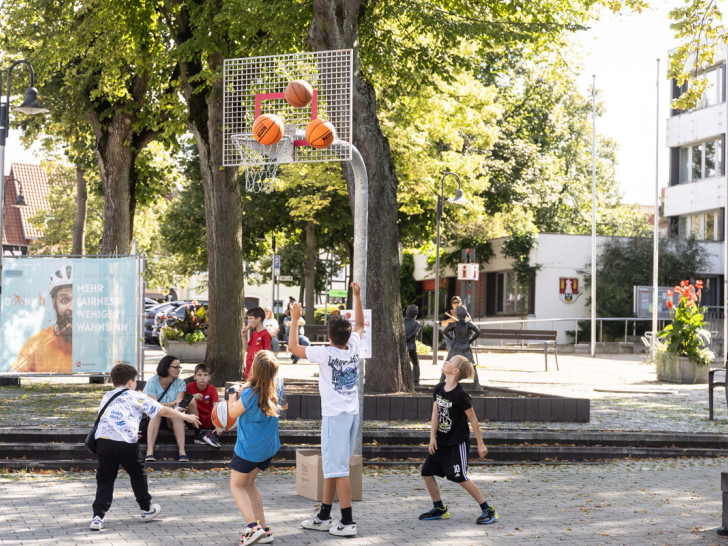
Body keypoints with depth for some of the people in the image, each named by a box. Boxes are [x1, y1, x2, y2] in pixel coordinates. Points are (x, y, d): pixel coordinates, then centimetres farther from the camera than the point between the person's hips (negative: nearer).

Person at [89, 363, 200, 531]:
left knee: (105, 480, 8)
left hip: (103, 441, 3)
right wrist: (187, 417, 20)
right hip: (126, 443, -3)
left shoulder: (106, 397, 23)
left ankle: (98, 517, -6)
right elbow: (164, 411, 8)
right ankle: (147, 509, 35)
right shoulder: (136, 397, 9)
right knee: (137, 474, 19)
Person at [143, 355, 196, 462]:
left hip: (170, 421, 2)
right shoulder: (152, 382, -9)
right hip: (152, 418, -2)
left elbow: (178, 403, -14)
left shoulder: (180, 383, 2)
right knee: (156, 413, -35)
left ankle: (182, 452, -44)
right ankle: (150, 451, -47)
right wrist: (172, 403, -35)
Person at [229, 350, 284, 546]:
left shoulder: (250, 394, -28)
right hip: (269, 445, 7)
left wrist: (233, 395, 4)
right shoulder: (278, 386, -7)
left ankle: (254, 527, -10)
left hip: (248, 448, -7)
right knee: (249, 484, 22)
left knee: (236, 486, 8)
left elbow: (233, 413, -9)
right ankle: (263, 530, 17)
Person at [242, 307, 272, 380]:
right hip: (249, 368, 9)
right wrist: (244, 336, 5)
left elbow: (267, 352, -13)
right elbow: (246, 349, 15)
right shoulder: (253, 333, 14)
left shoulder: (265, 334, -12)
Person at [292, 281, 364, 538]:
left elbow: (293, 347, -5)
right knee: (331, 466, 14)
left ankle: (348, 522, -10)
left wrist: (295, 320, 5)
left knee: (338, 468, -7)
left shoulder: (325, 353, -14)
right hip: (352, 413, 7)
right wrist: (357, 296, 25)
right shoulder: (353, 348, 2)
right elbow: (360, 325, 23)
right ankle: (324, 516, 21)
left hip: (335, 416, -7)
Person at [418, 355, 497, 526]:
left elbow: (473, 419, -14)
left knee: (460, 477, -12)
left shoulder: (460, 395, -19)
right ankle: (440, 509, 22)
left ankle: (488, 510, -3)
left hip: (458, 442, -8)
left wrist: (480, 444, -10)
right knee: (427, 472, 6)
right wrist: (432, 437, -4)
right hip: (441, 441, 8)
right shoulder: (439, 389, 2)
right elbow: (435, 414, 5)